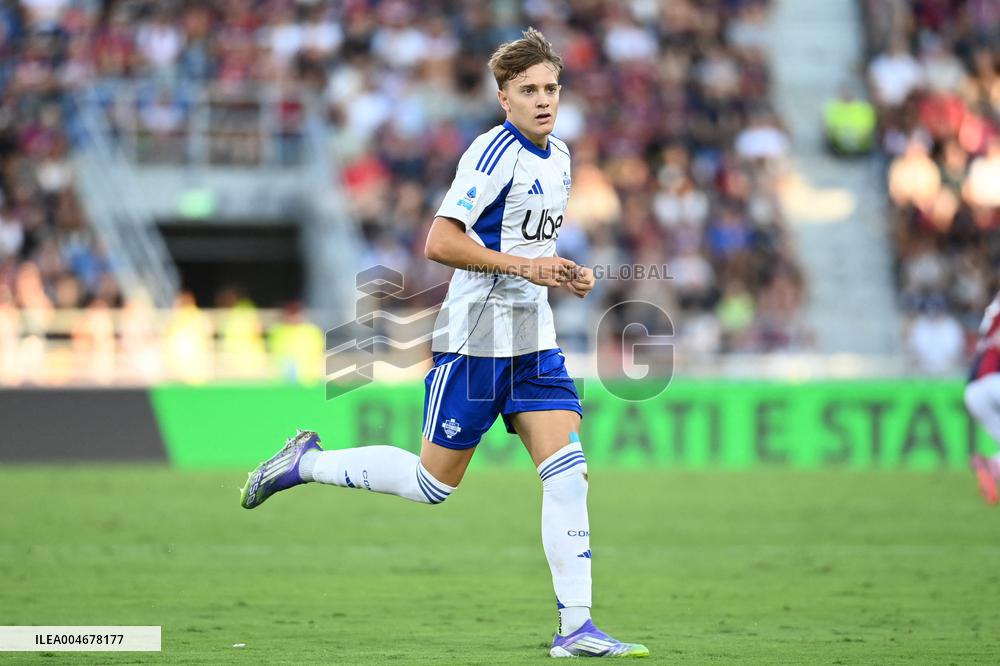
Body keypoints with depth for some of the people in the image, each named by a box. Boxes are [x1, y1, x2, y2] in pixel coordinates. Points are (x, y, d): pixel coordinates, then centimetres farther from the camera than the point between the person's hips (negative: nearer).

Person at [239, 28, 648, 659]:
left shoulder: (559, 156, 11)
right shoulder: (495, 153, -16)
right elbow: (440, 242, -21)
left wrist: (565, 275, 8)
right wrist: (522, 265, -23)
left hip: (534, 341, 7)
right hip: (476, 339, -7)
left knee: (569, 472, -6)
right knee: (434, 482, 2)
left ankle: (576, 627, -5)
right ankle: (308, 463, 22)